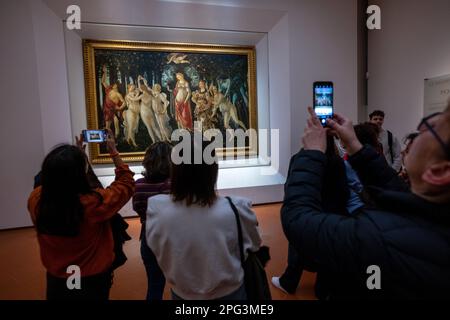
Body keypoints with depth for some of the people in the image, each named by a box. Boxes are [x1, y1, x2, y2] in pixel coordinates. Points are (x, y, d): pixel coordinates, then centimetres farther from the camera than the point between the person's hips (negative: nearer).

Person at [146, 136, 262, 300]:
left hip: (182, 294, 2)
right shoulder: (236, 209, -30)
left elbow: (156, 249, -4)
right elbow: (254, 245, -9)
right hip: (229, 293, -1)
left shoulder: (156, 209, -24)